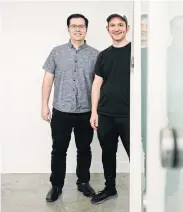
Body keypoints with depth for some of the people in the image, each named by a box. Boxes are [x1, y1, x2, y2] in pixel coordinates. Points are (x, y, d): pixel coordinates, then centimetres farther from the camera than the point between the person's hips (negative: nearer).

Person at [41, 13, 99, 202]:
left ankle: (83, 182, 30)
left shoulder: (95, 54, 2)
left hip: (86, 112, 0)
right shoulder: (57, 52, 4)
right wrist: (44, 105, 0)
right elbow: (48, 79, 5)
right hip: (61, 111, 0)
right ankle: (56, 185, 23)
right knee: (58, 150, 8)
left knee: (84, 150, 13)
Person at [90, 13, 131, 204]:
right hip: (105, 115, 4)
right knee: (107, 153, 14)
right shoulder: (103, 55, 10)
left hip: (128, 115, -4)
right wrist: (94, 111, 5)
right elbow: (97, 84, 10)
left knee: (134, 155, 0)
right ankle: (110, 189, 32)